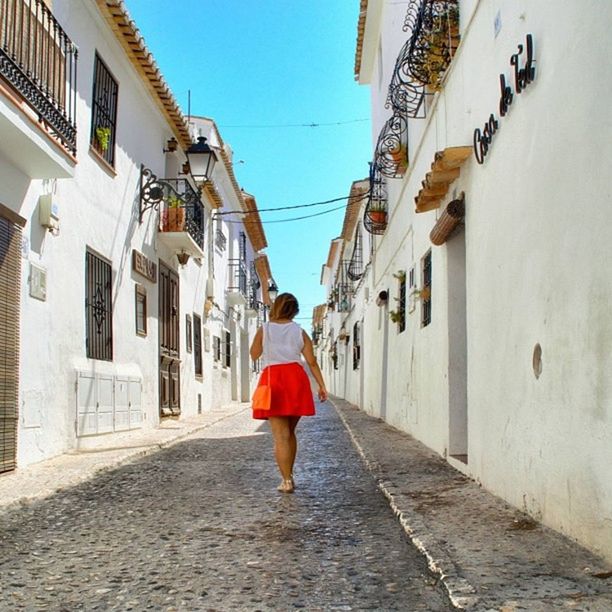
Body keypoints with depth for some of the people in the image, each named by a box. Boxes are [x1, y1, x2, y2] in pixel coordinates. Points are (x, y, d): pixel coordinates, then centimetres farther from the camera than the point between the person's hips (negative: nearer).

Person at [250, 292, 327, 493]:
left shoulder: (264, 329, 5)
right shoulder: (300, 332, 9)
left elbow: (254, 355, 16)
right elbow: (312, 361, 4)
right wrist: (321, 386, 7)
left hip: (273, 378, -2)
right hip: (296, 378, 2)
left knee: (280, 435, -3)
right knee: (290, 432, 17)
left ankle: (286, 480, -10)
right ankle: (289, 476, 23)